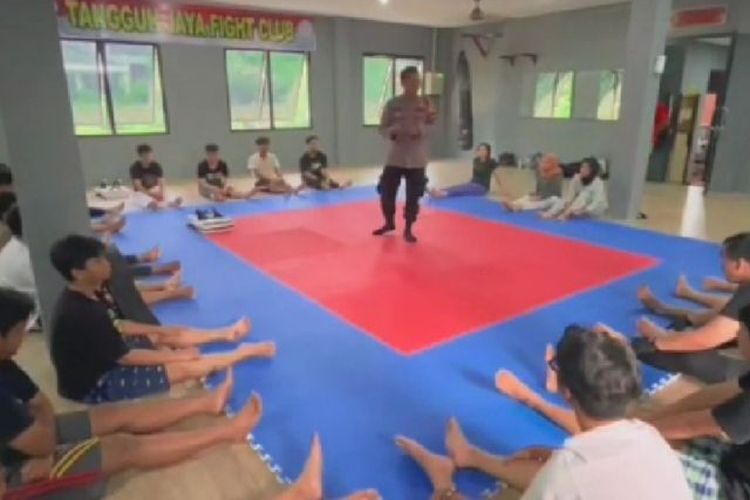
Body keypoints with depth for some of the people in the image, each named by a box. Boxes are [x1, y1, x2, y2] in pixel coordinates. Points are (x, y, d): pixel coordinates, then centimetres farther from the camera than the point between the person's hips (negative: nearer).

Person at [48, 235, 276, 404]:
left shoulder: (90, 294, -5)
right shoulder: (81, 313, -34)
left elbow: (116, 325, 10)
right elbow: (126, 357, -26)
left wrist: (163, 331, 9)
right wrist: (178, 355, -17)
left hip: (103, 357, 9)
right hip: (95, 385, -9)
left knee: (170, 335, 8)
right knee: (185, 367, -12)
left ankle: (226, 333, 25)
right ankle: (247, 352, 1)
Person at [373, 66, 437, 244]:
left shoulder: (426, 103, 0)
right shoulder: (392, 104, -3)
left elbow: (432, 126, 4)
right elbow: (382, 128, 1)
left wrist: (421, 131, -17)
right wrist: (393, 132, -20)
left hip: (417, 158, 0)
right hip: (396, 156, 0)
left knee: (413, 196, 3)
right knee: (387, 192, 5)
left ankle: (408, 229, 23)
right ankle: (389, 223, 32)